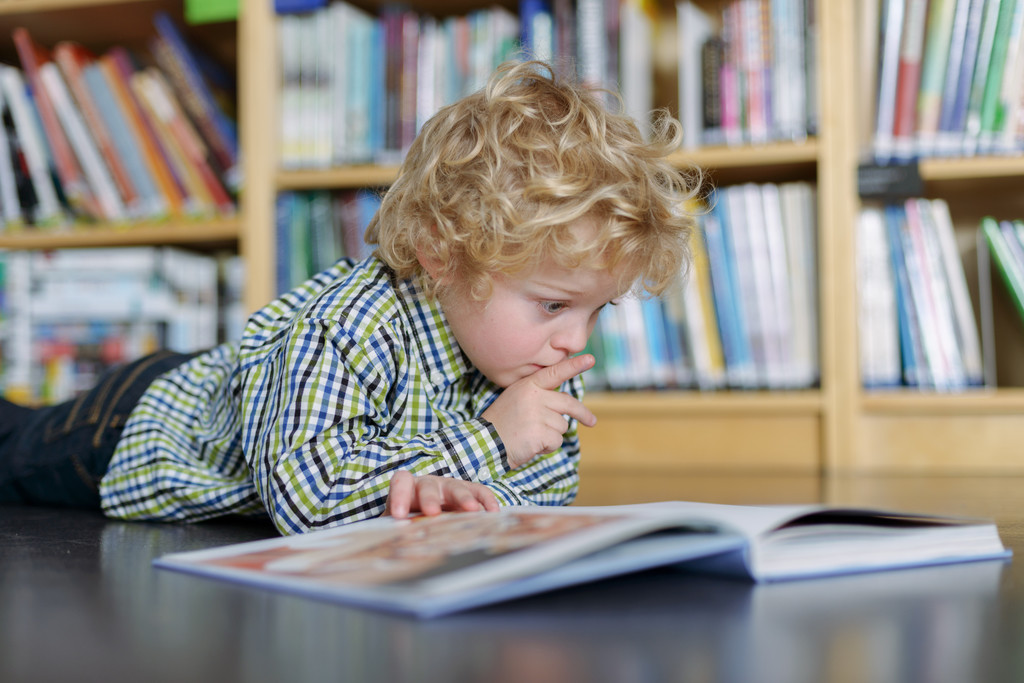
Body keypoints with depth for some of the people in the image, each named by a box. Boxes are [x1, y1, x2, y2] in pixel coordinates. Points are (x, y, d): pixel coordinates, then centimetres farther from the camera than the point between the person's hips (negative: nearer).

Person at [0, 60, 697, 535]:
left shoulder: (539, 360, -23)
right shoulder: (349, 332, -45)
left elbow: (551, 484, -21)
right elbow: (302, 492, -53)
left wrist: (469, 492, -44)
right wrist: (481, 444, -50)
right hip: (147, 414, -5)